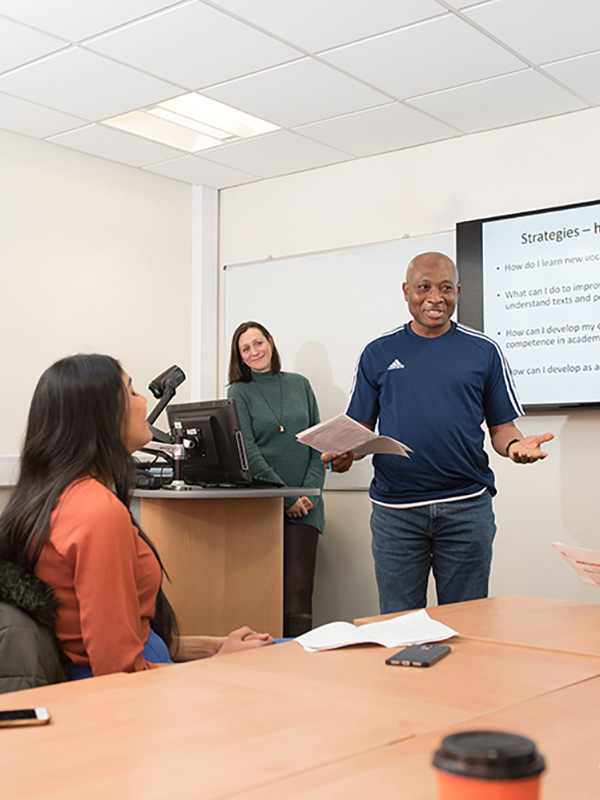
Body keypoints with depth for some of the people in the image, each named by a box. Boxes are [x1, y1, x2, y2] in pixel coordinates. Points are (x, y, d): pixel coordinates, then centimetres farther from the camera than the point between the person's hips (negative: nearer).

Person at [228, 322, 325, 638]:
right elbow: (249, 452, -5)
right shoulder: (239, 392, 5)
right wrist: (287, 499, -11)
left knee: (298, 590, -7)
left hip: (304, 504, 1)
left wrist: (310, 490, -5)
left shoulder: (300, 385, 13)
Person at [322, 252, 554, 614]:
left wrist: (516, 444, -14)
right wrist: (343, 454, -12)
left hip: (467, 507, 0)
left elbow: (502, 427, 8)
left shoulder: (484, 351, 7)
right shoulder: (378, 353, 8)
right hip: (395, 509, 0)